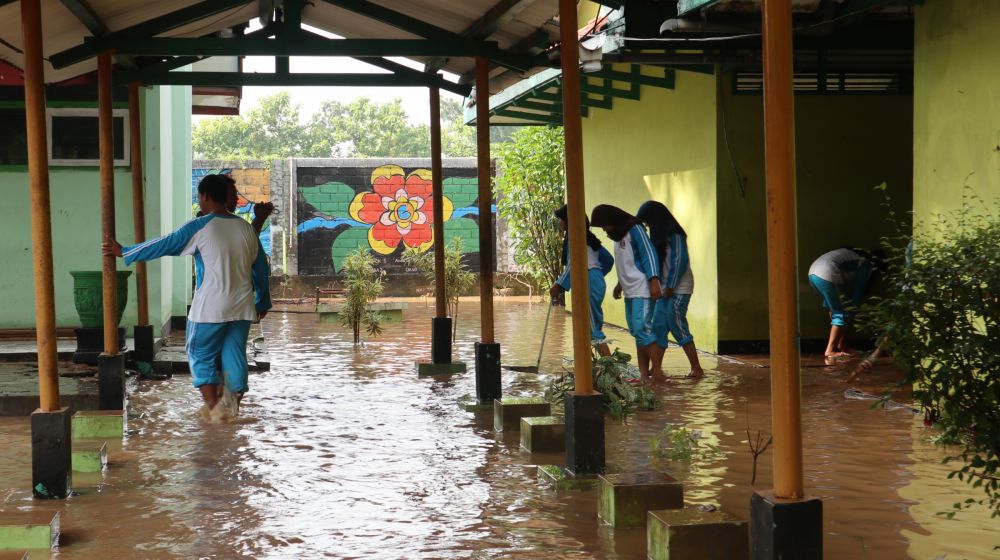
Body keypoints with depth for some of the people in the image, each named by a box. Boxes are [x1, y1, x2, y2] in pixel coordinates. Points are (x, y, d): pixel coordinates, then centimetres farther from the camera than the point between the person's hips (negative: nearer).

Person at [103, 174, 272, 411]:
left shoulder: (200, 228, -9)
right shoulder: (246, 229, 7)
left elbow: (164, 245, -4)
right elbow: (261, 268, 14)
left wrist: (123, 252, 7)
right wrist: (263, 302, 26)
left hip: (210, 309, -5)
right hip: (242, 308, 5)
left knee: (201, 356, 8)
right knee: (235, 357, 9)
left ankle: (213, 410, 2)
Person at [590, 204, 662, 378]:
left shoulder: (634, 229, -8)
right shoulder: (618, 235, 18)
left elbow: (649, 255, -15)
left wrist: (654, 281, -23)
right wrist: (620, 284, 28)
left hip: (642, 291, -9)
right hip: (630, 292, 9)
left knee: (642, 329, -15)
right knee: (637, 332, 6)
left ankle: (657, 371, -13)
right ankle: (644, 373, 6)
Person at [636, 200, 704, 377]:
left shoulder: (674, 235, -11)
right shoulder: (660, 235, 16)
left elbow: (680, 262, -17)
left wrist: (670, 287, -15)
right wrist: (662, 287, 8)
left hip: (679, 288, -9)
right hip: (666, 289, 9)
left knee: (676, 325, -10)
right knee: (658, 325, 4)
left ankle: (696, 368, -6)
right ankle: (656, 368, 6)